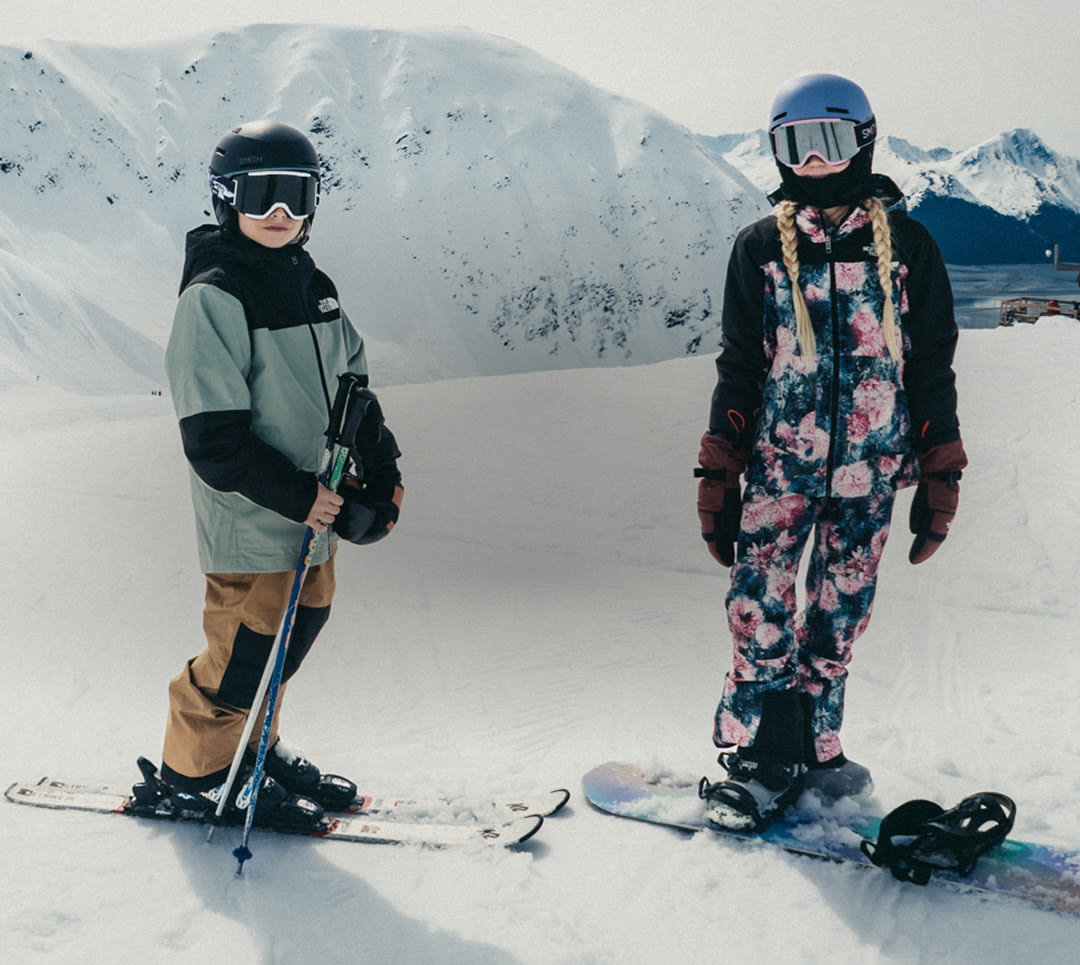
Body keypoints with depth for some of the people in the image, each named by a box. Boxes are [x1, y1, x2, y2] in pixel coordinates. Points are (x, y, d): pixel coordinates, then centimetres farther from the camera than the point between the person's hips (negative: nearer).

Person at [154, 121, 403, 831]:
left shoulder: (312, 287, 9)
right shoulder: (212, 297, -16)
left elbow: (352, 385, 20)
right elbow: (213, 438, -20)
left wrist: (382, 468, 10)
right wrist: (298, 496, -20)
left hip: (314, 509, 8)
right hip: (250, 518, -8)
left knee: (298, 631, 17)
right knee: (248, 651, 0)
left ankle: (251, 745, 37)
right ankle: (197, 772, 21)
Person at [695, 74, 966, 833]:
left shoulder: (906, 244, 3)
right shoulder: (761, 247, 4)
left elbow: (932, 369, 6)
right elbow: (738, 370, 7)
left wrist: (939, 482, 2)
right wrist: (719, 479, 1)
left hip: (869, 469, 1)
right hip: (778, 463, 0)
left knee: (840, 615, 8)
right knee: (760, 608, -7)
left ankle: (813, 745, 23)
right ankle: (763, 755, 7)